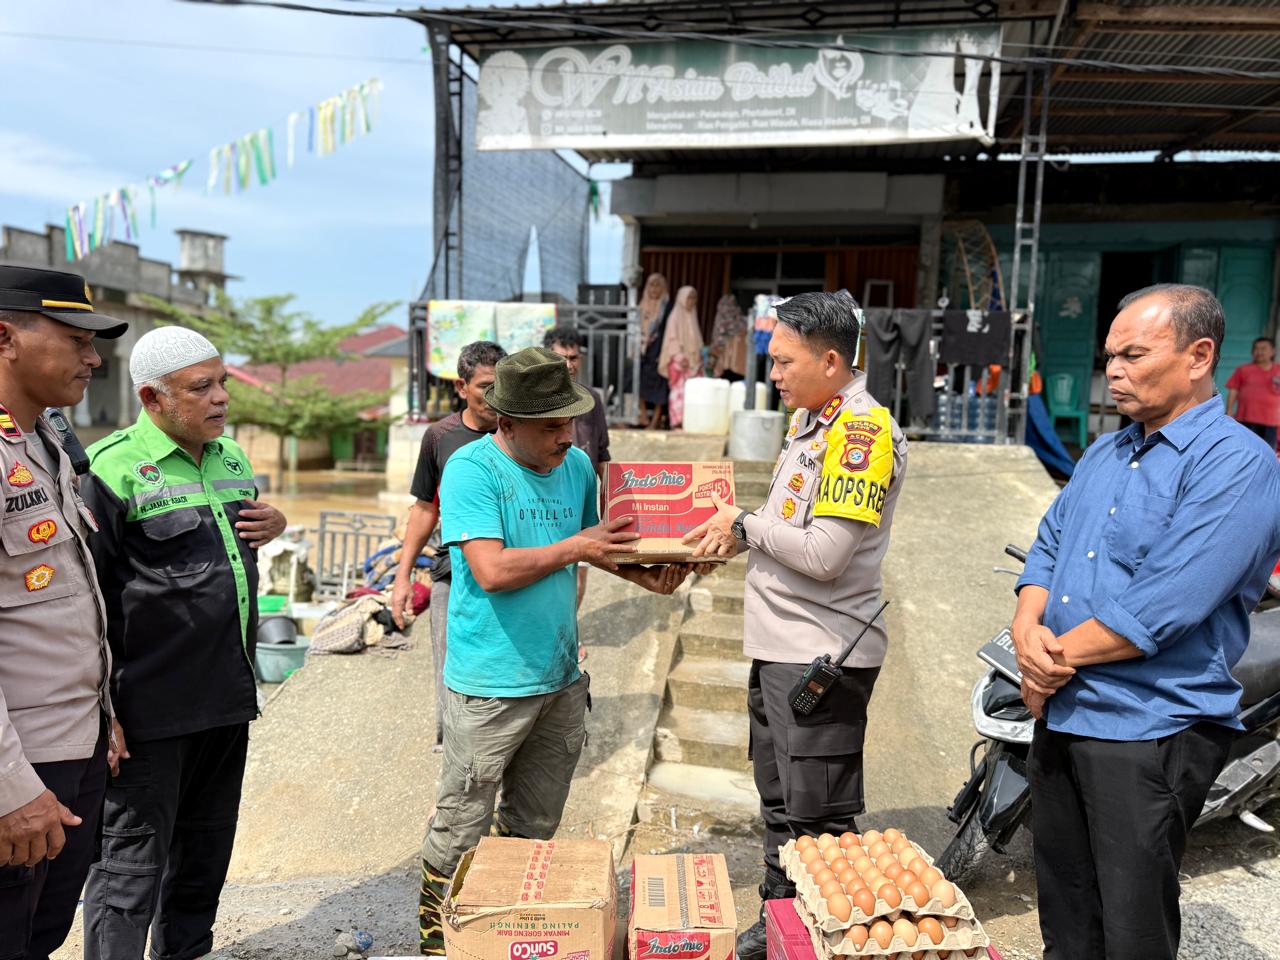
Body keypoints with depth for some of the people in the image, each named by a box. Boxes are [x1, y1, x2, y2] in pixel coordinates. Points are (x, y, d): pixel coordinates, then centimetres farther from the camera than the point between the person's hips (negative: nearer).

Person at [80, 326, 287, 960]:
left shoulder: (232, 457, 9)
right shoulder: (113, 468, -14)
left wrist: (274, 524, 1)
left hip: (228, 695, 7)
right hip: (151, 708, -7)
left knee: (206, 847, 20)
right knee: (133, 860, 4)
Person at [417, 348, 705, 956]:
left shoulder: (576, 464, 4)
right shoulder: (471, 470, -16)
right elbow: (492, 570, -25)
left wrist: (642, 575, 2)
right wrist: (574, 548, -18)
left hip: (561, 678, 6)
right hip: (490, 685, -6)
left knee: (535, 827, 21)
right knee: (460, 829, 8)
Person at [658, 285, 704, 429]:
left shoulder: (692, 316, 17)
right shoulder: (675, 316, -4)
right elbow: (672, 339, -11)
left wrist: (699, 357, 12)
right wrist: (680, 357, -18)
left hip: (694, 361, 7)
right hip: (679, 361, -7)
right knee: (679, 390, -10)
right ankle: (677, 421, -8)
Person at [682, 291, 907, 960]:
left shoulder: (863, 430, -18)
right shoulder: (809, 421, 12)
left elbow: (824, 554, -24)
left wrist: (746, 525, -11)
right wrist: (731, 540, 5)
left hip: (823, 656, -10)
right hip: (778, 648, 10)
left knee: (817, 821, 3)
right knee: (780, 806, 22)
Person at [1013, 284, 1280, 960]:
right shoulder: (1103, 455, 12)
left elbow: (1162, 607, -23)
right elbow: (1047, 548, 12)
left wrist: (1058, 659, -14)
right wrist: (1027, 631, -8)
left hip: (1149, 729, -7)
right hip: (1060, 716, 8)